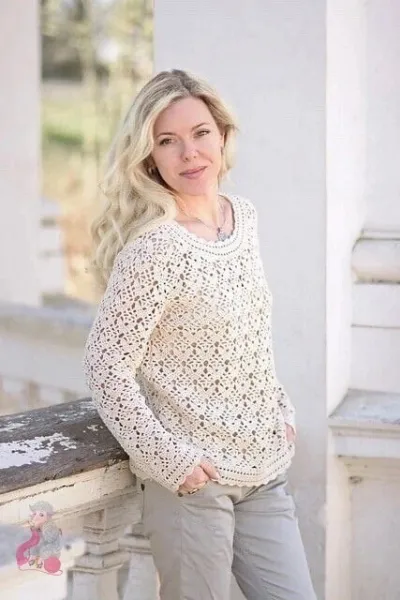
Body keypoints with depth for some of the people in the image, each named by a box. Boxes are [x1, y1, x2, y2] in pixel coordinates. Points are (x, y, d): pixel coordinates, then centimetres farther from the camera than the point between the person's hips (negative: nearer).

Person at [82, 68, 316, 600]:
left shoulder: (245, 217, 5)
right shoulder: (155, 249, -19)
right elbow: (107, 367, -18)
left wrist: (279, 407, 11)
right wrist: (171, 459, -17)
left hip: (265, 469, 7)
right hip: (191, 480, -7)